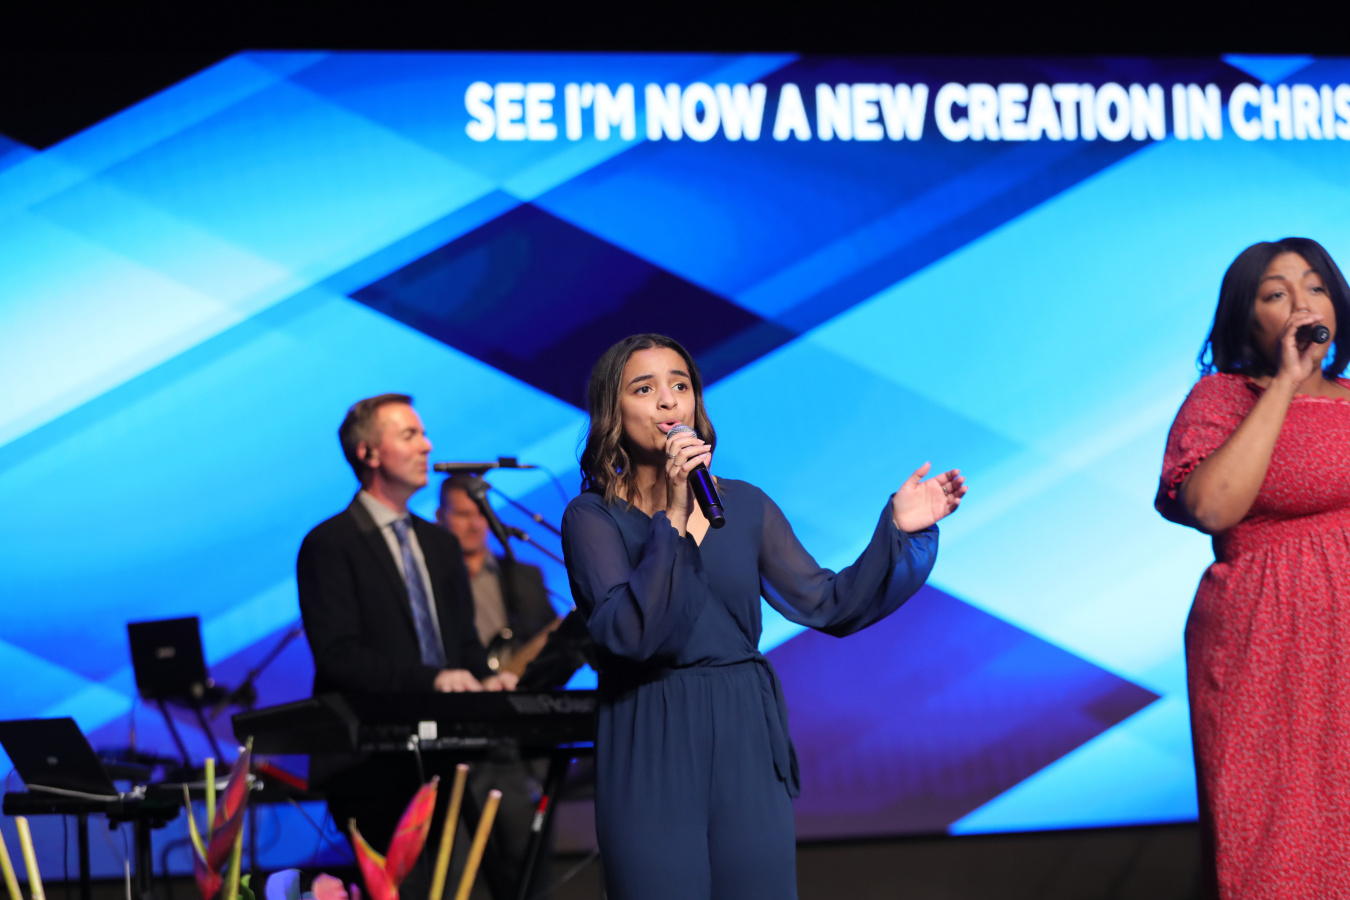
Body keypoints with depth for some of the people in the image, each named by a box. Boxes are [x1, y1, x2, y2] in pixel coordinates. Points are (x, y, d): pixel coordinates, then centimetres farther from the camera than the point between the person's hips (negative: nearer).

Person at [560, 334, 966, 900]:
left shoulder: (743, 506, 9)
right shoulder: (593, 517, -3)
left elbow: (830, 606, 6)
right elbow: (628, 633, -17)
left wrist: (900, 530, -4)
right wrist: (673, 520, -19)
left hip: (747, 746, 3)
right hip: (650, 751, -3)